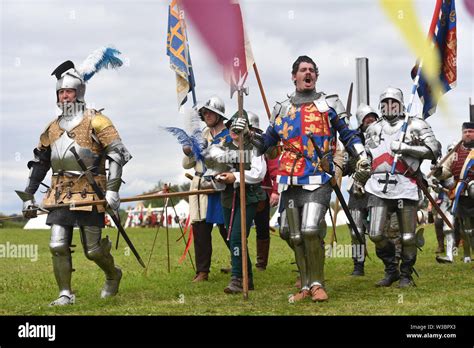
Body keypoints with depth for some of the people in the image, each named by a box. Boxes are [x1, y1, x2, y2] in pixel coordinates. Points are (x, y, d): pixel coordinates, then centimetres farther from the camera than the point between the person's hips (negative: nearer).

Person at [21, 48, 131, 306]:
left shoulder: (96, 122, -4)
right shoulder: (53, 128, 14)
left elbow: (118, 154, -10)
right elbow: (39, 164, 21)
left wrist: (112, 190, -18)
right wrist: (29, 197, 17)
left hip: (89, 194, -5)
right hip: (60, 195, 5)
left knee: (93, 249, 0)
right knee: (58, 245, -6)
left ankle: (113, 275, 30)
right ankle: (65, 294, 5)